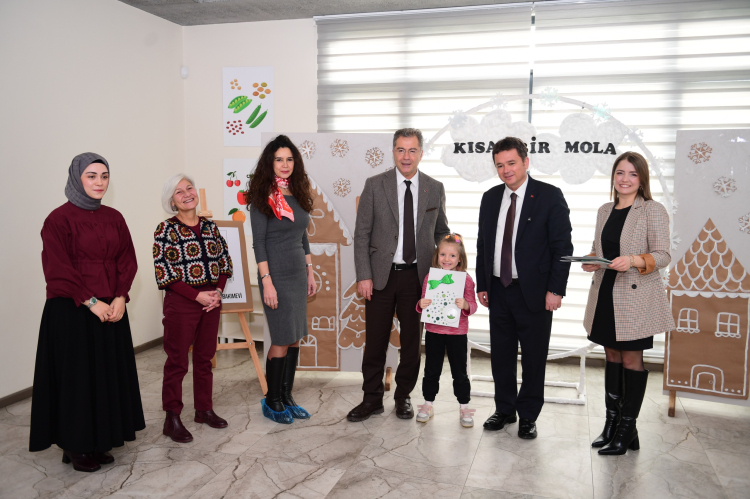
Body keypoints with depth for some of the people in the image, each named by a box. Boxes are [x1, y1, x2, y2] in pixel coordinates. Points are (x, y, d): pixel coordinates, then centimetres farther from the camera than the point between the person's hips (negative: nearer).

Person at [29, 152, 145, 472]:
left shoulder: (113, 218, 9)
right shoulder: (59, 219, -7)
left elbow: (127, 261, 7)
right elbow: (58, 270, -12)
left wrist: (120, 298, -6)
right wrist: (91, 303, -15)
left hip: (111, 310, 6)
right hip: (71, 312, -5)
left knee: (109, 374, 10)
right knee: (76, 376, 3)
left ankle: (99, 441, 25)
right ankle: (75, 446, 18)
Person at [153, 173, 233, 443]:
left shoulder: (210, 226, 8)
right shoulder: (166, 229, -7)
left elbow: (225, 261, 11)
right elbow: (163, 273, -11)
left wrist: (217, 291, -5)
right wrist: (197, 295, -16)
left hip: (211, 301, 5)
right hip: (181, 302, -5)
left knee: (205, 358, 14)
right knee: (177, 362, 2)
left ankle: (204, 409, 28)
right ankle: (172, 419, 12)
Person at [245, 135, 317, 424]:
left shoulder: (297, 195, 9)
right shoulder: (262, 197, -8)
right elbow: (258, 243, -11)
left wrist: (310, 272, 14)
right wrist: (266, 282, -17)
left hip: (298, 274, 6)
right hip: (276, 275, -6)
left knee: (295, 338, 9)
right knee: (282, 340, -2)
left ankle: (287, 396, 21)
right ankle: (272, 401, 14)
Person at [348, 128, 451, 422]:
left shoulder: (435, 189, 4)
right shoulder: (374, 185, -1)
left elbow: (441, 232, 13)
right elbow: (362, 234, -2)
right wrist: (363, 276, -8)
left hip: (418, 276, 2)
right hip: (382, 275, -1)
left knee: (412, 340, 11)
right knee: (375, 340, 6)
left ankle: (403, 397, 28)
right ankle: (372, 399, 22)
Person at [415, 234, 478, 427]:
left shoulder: (465, 279, -5)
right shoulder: (430, 277, 1)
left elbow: (472, 305, -6)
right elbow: (423, 303, 7)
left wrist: (465, 305, -27)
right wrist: (421, 305, -15)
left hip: (457, 333, -2)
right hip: (433, 332, 2)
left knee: (459, 372, 8)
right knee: (431, 370, 13)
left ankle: (464, 408, 23)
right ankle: (428, 405, 28)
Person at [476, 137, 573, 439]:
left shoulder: (549, 196, -6)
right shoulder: (490, 198, 9)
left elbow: (562, 247, -8)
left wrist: (556, 289, -13)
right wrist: (482, 285, 9)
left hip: (534, 292, -4)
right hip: (498, 290, 5)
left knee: (534, 357, 7)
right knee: (501, 355, 13)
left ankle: (528, 416, 23)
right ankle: (504, 410, 30)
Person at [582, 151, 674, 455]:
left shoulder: (653, 211, -7)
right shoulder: (604, 211, 11)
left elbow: (663, 255, -9)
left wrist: (633, 261, -26)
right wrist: (591, 261, -2)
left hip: (635, 297, -6)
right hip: (605, 294, 6)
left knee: (632, 361, 3)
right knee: (612, 356, 13)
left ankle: (627, 430, 15)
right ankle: (611, 422, 24)